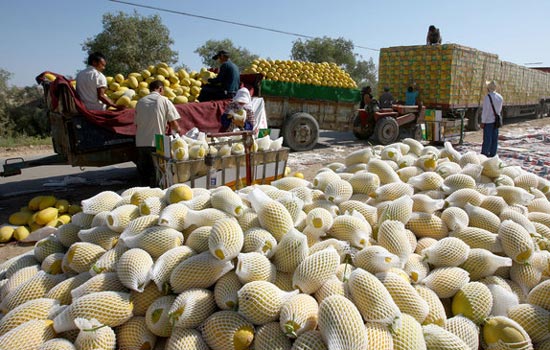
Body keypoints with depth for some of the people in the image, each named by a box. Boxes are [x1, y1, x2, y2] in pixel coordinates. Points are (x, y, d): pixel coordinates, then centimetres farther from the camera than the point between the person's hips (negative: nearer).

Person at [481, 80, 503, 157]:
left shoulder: (487, 97, -16)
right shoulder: (500, 97, 6)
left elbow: (485, 110, -16)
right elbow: (500, 110, 14)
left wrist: (482, 122, -12)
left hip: (488, 120, -7)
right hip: (496, 120, 7)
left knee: (487, 138, -4)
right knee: (494, 138, 10)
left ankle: (484, 154, 0)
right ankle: (492, 154, 16)